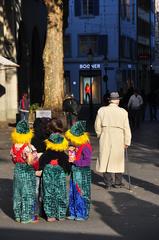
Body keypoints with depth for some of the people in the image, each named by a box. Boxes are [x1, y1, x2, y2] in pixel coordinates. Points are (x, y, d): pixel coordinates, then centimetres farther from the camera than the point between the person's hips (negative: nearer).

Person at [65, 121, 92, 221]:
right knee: (73, 193, 12)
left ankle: (82, 214, 8)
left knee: (81, 193, -1)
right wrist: (71, 152, 0)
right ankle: (73, 213, 21)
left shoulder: (86, 147, -17)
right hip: (74, 172, 8)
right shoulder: (75, 147, 8)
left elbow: (87, 161, -21)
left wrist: (75, 161, -19)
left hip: (83, 174, -8)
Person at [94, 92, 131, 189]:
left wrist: (100, 135, 16)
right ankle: (118, 182, 20)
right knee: (118, 159, 13)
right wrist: (127, 142, 1)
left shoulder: (102, 110, -3)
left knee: (105, 159, 8)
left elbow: (97, 126, 1)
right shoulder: (123, 112, -5)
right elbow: (126, 128, -4)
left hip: (105, 139, 0)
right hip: (119, 140, 0)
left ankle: (108, 182, 9)